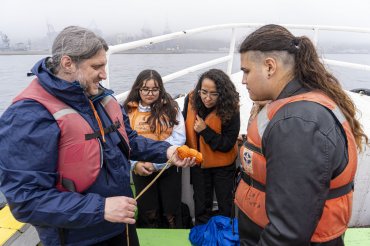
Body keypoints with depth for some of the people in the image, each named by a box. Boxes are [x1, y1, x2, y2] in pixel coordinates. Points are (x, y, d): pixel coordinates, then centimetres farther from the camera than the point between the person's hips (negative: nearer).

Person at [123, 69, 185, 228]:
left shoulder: (171, 108, -3)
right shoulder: (129, 110, 0)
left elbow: (179, 138, -10)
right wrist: (135, 163, -17)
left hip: (168, 168, -1)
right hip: (141, 171, 1)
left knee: (171, 213, 12)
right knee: (147, 213, 17)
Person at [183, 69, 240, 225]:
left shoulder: (230, 109, -24)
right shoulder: (191, 100, -15)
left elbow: (227, 144, -21)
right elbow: (185, 126, 1)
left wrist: (205, 130, -29)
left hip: (222, 165, -3)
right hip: (198, 163, 3)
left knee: (225, 204, 17)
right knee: (201, 205, 21)